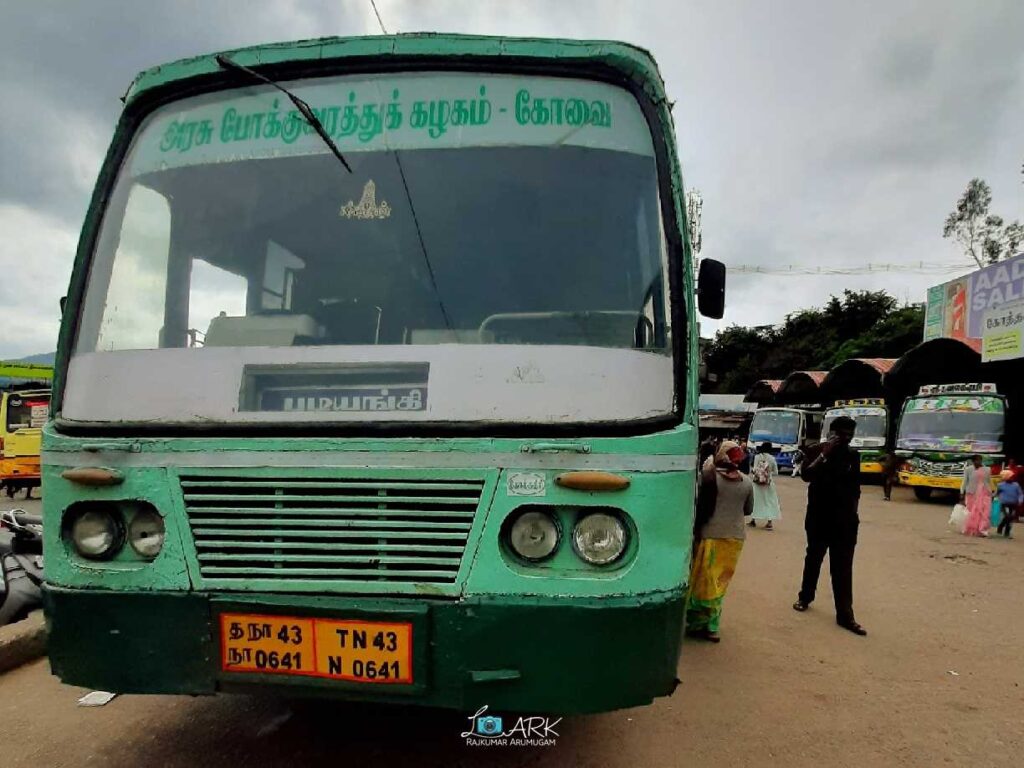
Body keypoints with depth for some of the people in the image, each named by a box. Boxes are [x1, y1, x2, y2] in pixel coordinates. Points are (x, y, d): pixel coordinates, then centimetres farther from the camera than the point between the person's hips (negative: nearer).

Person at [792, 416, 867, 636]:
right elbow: (806, 476, -21)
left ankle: (845, 616, 0)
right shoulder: (816, 450, -5)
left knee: (843, 569, -1)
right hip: (818, 517, -1)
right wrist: (825, 454, -24)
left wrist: (853, 513, 9)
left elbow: (855, 487, 12)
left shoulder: (853, 455, 4)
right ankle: (805, 597, 32)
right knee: (813, 559, 13)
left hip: (845, 520, 2)